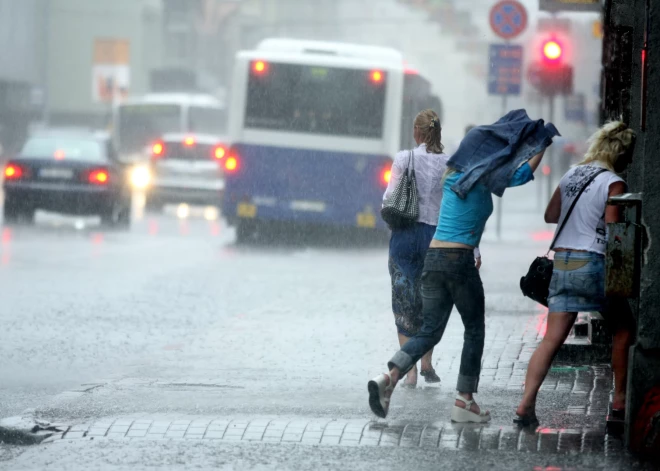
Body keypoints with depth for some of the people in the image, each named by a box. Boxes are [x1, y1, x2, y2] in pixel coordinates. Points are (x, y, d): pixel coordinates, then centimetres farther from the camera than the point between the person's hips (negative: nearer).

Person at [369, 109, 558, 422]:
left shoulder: (452, 178, 15)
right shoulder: (482, 182, -5)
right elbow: (524, 173, -3)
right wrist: (542, 146, 14)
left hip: (433, 258, 6)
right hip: (460, 261, -6)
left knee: (430, 331, 7)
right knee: (474, 331, 9)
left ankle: (389, 378, -16)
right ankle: (464, 401, 8)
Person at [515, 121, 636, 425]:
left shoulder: (572, 175, 11)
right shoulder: (613, 184, -9)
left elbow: (550, 215, 17)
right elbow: (612, 230, -15)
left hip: (561, 262, 6)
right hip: (593, 263, -6)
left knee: (552, 339, 2)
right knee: (623, 330, 15)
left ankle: (526, 404, -9)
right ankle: (620, 400, 17)